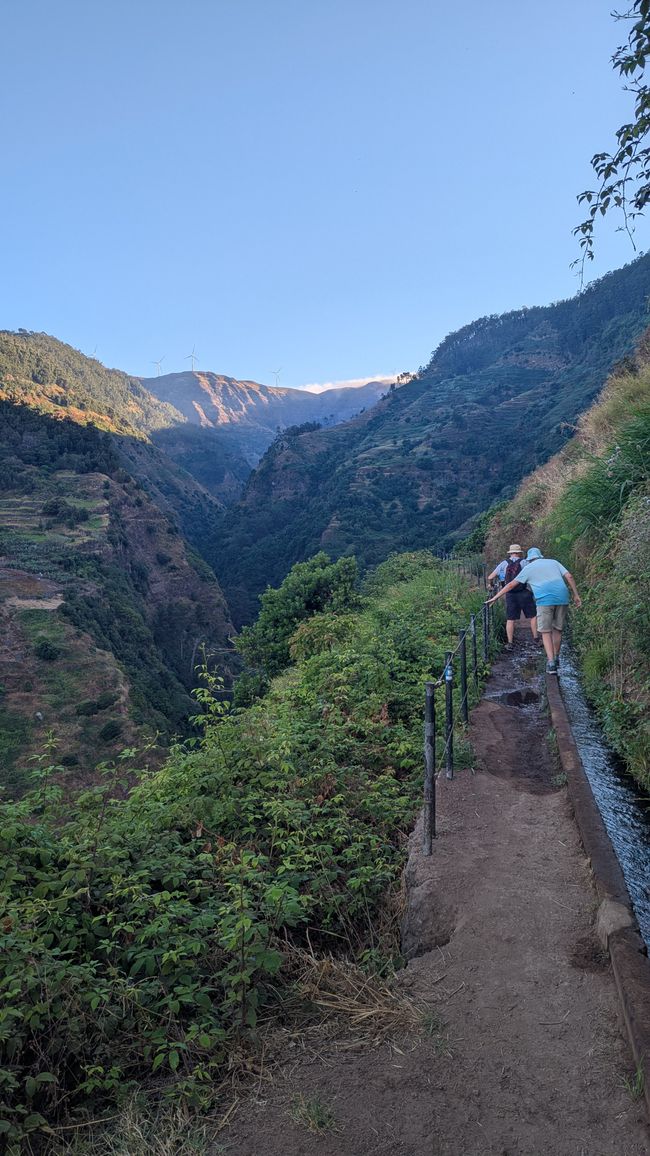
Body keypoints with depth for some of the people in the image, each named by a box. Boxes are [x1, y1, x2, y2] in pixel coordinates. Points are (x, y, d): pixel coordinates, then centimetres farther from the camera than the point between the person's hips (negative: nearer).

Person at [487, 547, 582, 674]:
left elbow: (511, 584, 13)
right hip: (562, 598, 3)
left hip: (545, 600, -3)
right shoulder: (553, 562, 22)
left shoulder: (528, 568, 14)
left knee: (546, 632, 2)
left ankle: (551, 663, -8)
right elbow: (569, 576, 11)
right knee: (558, 629, 16)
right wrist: (576, 595, 13)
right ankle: (556, 658, 28)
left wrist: (495, 597, 17)